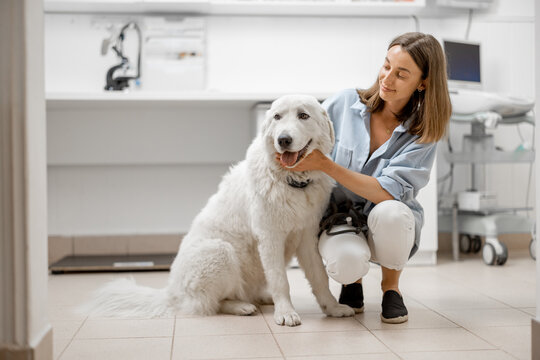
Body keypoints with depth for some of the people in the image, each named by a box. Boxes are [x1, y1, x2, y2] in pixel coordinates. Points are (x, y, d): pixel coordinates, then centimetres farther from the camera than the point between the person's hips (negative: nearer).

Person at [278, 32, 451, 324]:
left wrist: (325, 165, -29)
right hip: (338, 219, 0)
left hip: (389, 227, 0)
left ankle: (391, 285, -3)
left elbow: (389, 192, -22)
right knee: (347, 261, -35)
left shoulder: (423, 132, -9)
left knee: (390, 212, -36)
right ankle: (353, 278, 7)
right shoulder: (344, 104, -5)